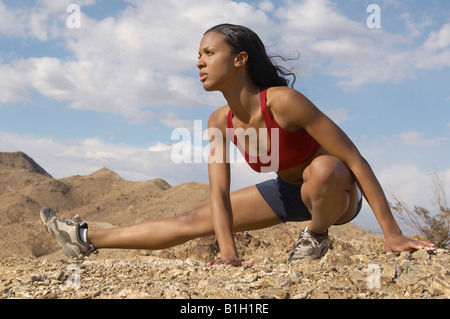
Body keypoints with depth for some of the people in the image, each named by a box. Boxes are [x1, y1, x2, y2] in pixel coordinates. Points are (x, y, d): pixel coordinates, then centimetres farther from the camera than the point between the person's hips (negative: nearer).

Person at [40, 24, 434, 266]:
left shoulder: (282, 101, -34)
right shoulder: (220, 122, -13)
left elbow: (354, 158, -32)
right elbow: (219, 192, -13)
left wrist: (392, 234, -31)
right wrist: (228, 252, -28)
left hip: (338, 192, -5)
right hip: (288, 191, 5)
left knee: (323, 170, -42)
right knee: (194, 221, 3)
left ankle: (317, 236, -9)